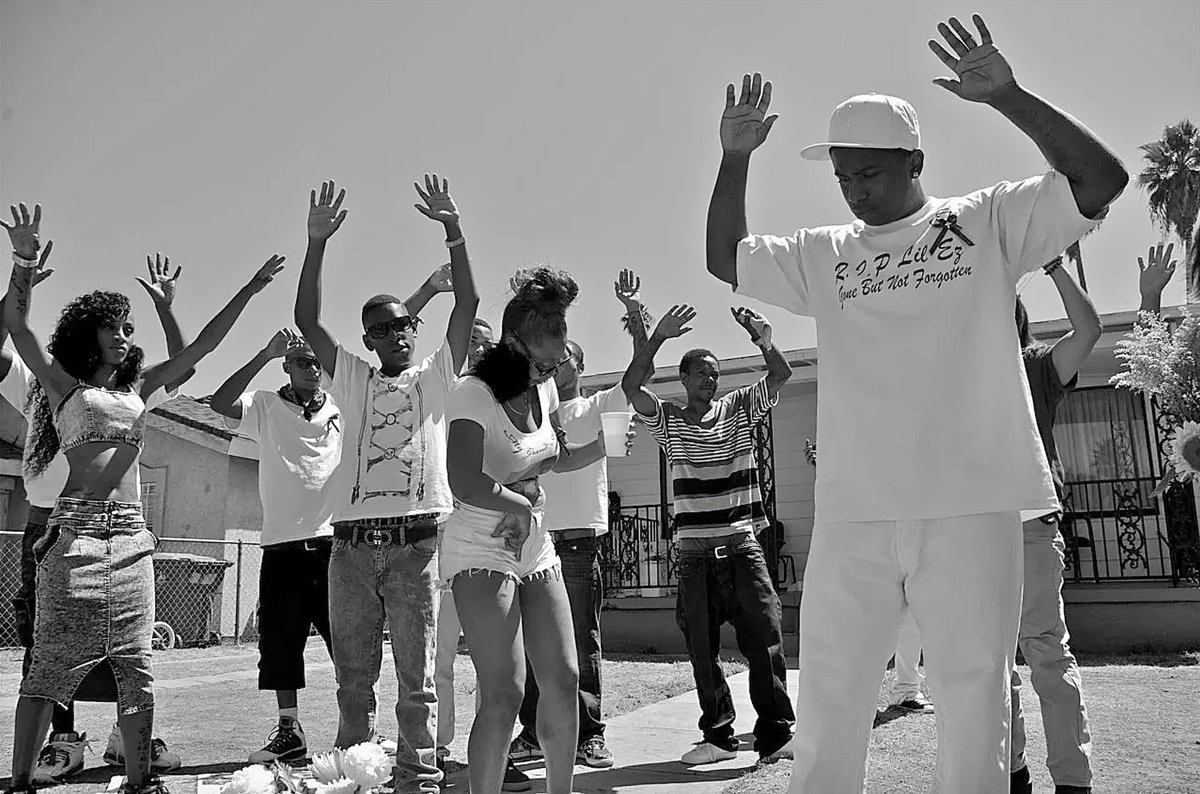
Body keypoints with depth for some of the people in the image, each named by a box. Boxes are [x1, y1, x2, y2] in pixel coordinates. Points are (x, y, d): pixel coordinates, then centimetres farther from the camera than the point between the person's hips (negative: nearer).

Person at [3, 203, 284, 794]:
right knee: (52, 663, -4)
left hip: (131, 538, 4)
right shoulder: (64, 383, 9)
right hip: (76, 531, -4)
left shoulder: (137, 389, 19)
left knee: (135, 666, 4)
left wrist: (249, 290, 16)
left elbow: (199, 350, 19)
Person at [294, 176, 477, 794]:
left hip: (415, 542, -2)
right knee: (353, 679, 10)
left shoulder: (434, 376, 12)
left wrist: (452, 229, -7)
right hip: (352, 544, 2)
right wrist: (317, 242, -5)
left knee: (416, 678, 4)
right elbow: (307, 320, 5)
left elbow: (467, 304, 2)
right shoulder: (352, 380, 16)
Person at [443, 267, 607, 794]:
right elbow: (465, 484, -29)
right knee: (504, 692, -13)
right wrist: (520, 504, -15)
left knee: (563, 680, 7)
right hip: (482, 551, -7)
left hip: (535, 548, 8)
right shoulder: (474, 393, -17)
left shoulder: (544, 388, 7)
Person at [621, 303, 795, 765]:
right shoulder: (667, 421, 6)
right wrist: (657, 337, -20)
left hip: (742, 547, 0)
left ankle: (775, 735, 4)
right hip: (694, 552, 1)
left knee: (765, 639, -5)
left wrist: (764, 341, -22)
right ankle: (718, 736, 19)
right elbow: (631, 386, -11)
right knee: (702, 648, 6)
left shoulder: (739, 409, 9)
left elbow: (781, 376, -3)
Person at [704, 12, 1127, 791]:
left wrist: (1009, 97, -9)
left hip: (970, 507, -2)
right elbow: (724, 260, 17)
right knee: (827, 714, 6)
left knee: (974, 709, 8)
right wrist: (735, 159, 6)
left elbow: (1102, 178, 0)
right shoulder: (823, 254, 14)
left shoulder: (988, 220, 8)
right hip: (852, 516, 2)